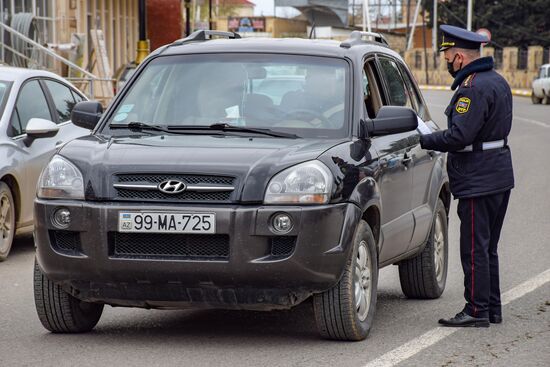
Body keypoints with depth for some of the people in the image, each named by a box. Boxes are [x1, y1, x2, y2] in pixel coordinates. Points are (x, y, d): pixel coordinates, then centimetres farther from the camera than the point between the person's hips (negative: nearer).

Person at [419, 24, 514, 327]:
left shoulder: (473, 88, -19)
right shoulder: (497, 81, 14)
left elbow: (459, 137, -25)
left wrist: (422, 140, -15)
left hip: (478, 182, -10)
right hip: (499, 175, 10)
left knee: (474, 248, -5)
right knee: (487, 248, 16)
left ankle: (477, 311, -3)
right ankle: (492, 308, 21)